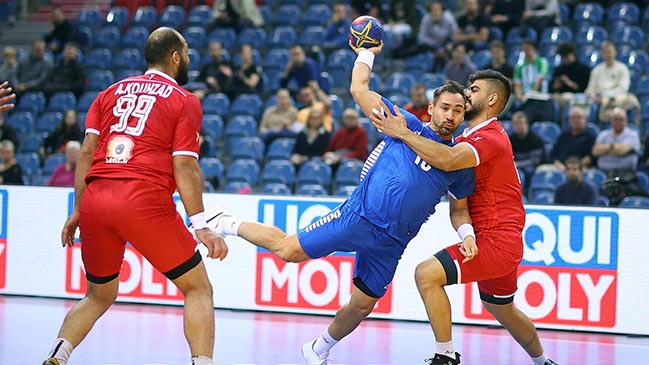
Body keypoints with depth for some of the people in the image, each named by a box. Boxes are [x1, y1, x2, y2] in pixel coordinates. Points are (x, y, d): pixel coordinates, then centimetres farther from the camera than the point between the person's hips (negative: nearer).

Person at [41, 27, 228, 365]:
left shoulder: (112, 92, 20)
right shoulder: (185, 101, 6)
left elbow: (86, 152, 12)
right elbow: (184, 166, -3)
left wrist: (78, 211, 16)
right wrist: (200, 227, -5)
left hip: (95, 198, 5)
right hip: (145, 199, -5)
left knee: (98, 296, 22)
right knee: (198, 288, 6)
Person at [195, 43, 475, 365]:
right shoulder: (406, 125, -2)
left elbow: (459, 208, 20)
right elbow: (358, 90, -3)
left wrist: (467, 233, 1)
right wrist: (367, 52, 8)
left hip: (392, 242, 4)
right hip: (360, 215, -4)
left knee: (362, 305, 7)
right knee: (288, 250, -6)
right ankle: (226, 223, 17)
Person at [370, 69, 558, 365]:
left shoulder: (490, 137, -16)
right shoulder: (470, 138, 18)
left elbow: (447, 161, -33)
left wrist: (402, 133, -29)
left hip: (495, 240, -11)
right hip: (503, 241, 11)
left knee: (427, 274, -20)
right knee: (500, 308, 28)